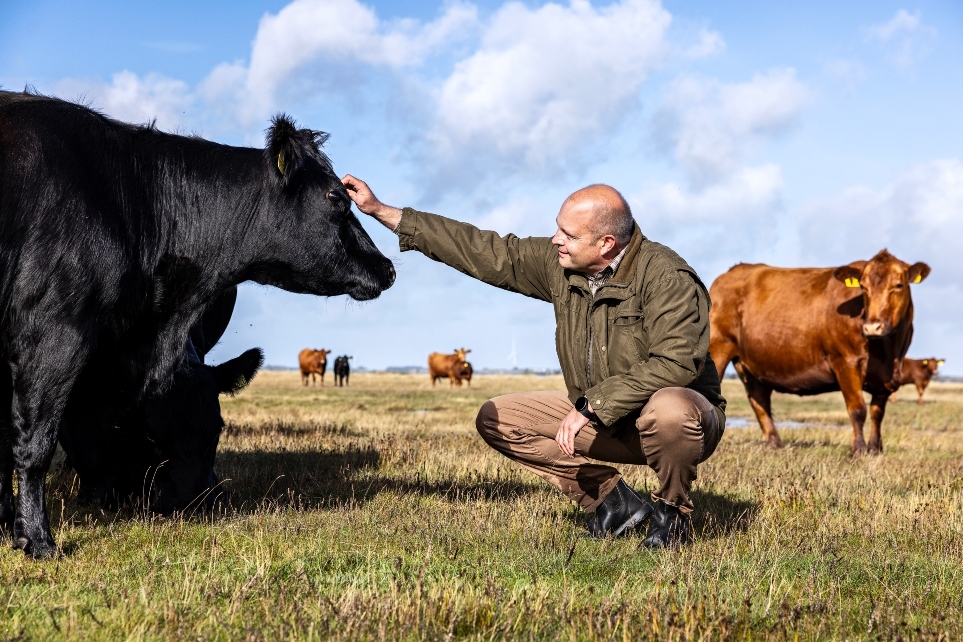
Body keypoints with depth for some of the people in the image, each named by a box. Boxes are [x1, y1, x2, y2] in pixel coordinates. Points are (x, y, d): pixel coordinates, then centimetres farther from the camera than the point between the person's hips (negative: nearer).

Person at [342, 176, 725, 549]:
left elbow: (676, 363, -33)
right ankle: (613, 502, 2)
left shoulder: (668, 277, -24)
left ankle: (672, 511, -9)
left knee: (668, 410, -42)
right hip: (598, 417, 7)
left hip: (683, 417, -7)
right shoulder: (558, 264, -4)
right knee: (495, 420, -1)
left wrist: (591, 404, -32)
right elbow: (487, 253, -2)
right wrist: (381, 211, -3)